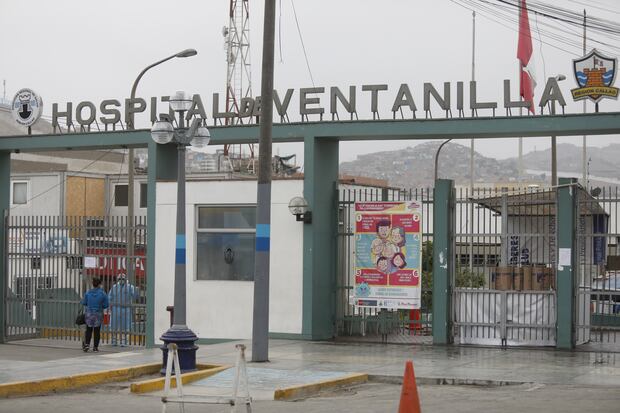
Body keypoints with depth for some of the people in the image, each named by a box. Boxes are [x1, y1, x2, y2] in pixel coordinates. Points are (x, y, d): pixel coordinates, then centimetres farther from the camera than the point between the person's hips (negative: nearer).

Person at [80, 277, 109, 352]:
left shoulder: (88, 293, -6)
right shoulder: (102, 293, -9)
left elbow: (84, 303, 3)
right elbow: (106, 305, -5)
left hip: (89, 313, 1)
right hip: (98, 314, -1)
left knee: (89, 330, 10)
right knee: (97, 330, 8)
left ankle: (87, 344, -7)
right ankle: (95, 347, 9)